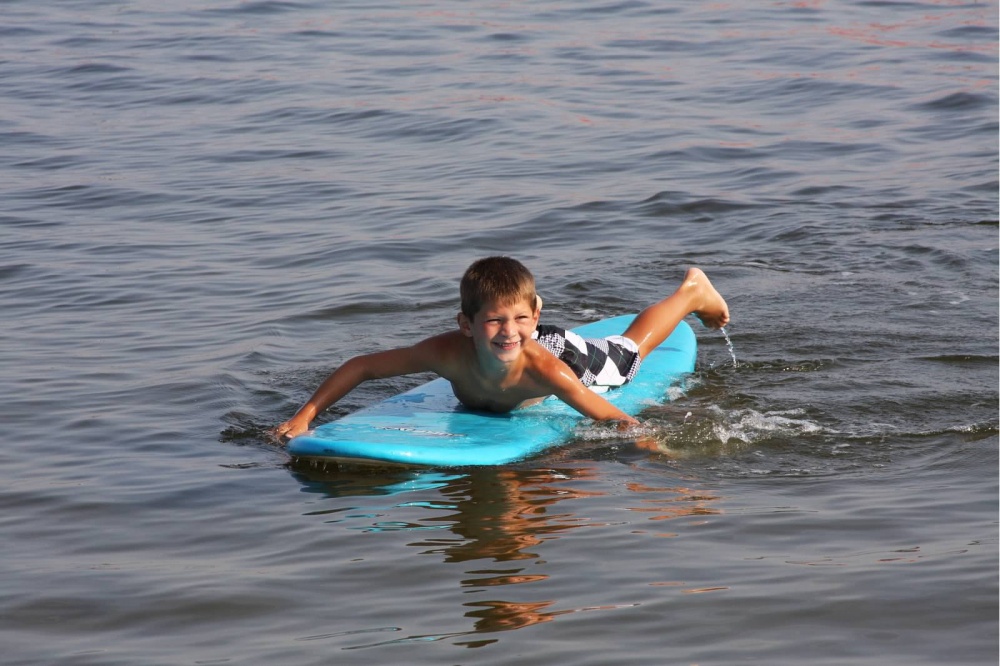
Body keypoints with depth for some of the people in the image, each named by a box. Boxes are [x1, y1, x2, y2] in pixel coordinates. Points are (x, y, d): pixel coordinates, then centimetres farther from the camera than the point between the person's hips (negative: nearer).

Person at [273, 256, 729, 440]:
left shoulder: (545, 368, -48)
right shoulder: (449, 352, -45)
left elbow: (618, 420, -43)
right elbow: (361, 367, -37)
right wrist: (303, 418, -42)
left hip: (559, 352, -3)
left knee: (628, 351, 26)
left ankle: (692, 291, 52)